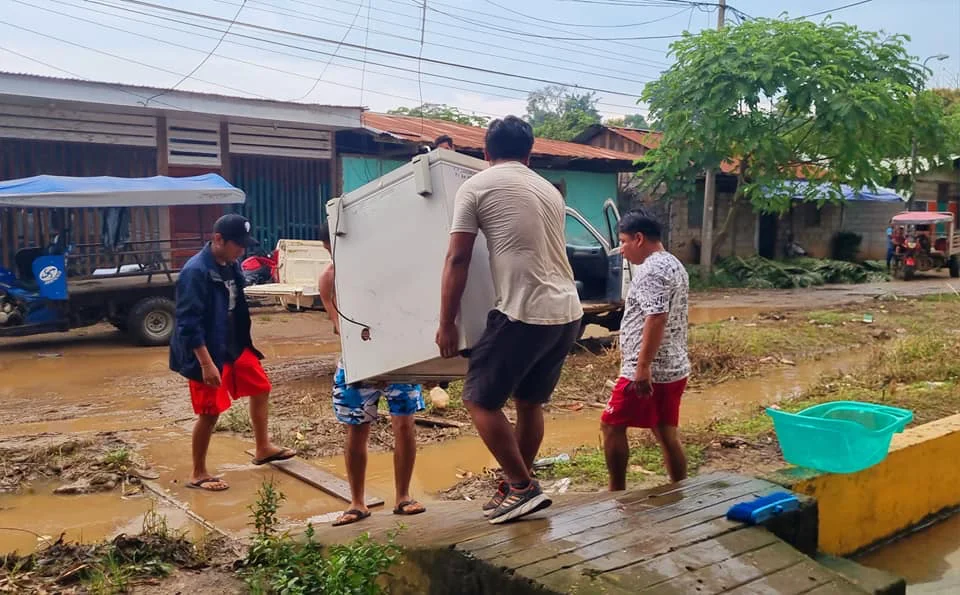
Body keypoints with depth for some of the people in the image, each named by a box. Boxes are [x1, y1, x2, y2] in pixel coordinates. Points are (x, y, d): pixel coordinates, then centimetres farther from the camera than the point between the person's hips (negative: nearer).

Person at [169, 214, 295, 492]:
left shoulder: (231, 265, 3)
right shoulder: (195, 271, -23)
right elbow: (188, 323, -25)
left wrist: (245, 342, 19)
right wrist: (206, 362, -28)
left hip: (234, 346, 9)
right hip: (207, 352, -9)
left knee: (261, 388, 17)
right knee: (210, 413, 0)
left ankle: (263, 448, 35)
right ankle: (198, 474, 17)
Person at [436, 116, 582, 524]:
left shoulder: (476, 188, 0)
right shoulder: (550, 191, 19)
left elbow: (457, 260, -4)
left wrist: (446, 323, 1)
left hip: (524, 314, -7)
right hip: (567, 313, 7)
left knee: (480, 400, 9)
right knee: (529, 402, 21)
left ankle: (523, 487, 10)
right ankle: (518, 487, 32)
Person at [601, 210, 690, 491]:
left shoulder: (651, 270, -17)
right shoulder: (675, 265, 15)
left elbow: (656, 319, -27)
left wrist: (642, 367, -27)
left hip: (648, 372, -9)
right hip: (674, 369, 10)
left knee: (612, 426, 2)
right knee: (666, 434, 14)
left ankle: (617, 493, 8)